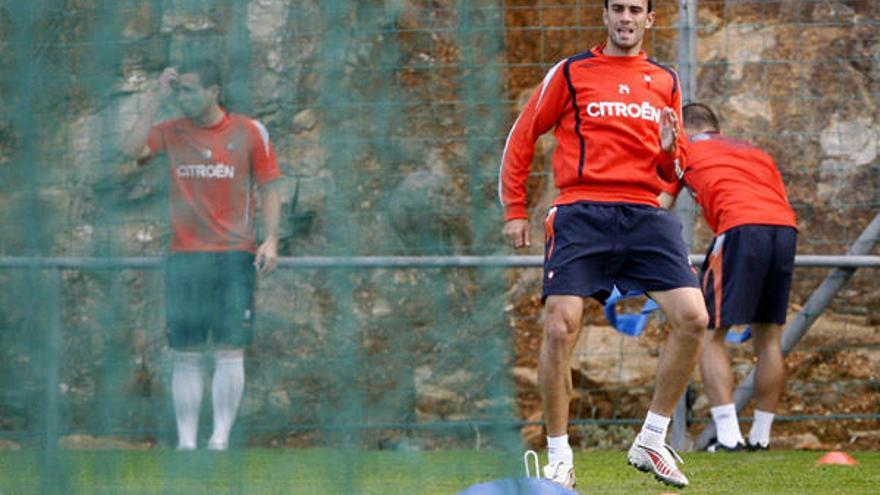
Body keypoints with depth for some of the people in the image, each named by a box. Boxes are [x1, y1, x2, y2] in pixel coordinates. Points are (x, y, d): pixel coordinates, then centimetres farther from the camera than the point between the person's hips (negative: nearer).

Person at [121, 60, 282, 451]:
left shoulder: (249, 133, 6)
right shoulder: (171, 132, 8)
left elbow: (269, 191, 8)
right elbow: (131, 149, -9)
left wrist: (270, 240, -5)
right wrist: (158, 99, -7)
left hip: (234, 255, -1)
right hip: (184, 254, 2)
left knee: (230, 352, -7)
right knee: (186, 355, 1)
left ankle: (221, 437, -6)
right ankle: (186, 441, 2)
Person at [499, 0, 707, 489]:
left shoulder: (665, 82, 18)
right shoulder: (570, 73, 7)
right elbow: (520, 138, 11)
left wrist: (669, 150, -1)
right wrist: (514, 211, 5)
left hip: (645, 213, 3)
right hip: (582, 212, -3)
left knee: (692, 317, -12)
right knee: (560, 328, -14)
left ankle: (651, 442, 3)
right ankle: (559, 456, 0)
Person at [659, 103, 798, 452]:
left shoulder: (685, 151, 21)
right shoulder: (754, 152, 34)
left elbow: (660, 206, 17)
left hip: (741, 228, -5)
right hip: (786, 227, 5)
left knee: (709, 336, 0)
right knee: (769, 338, 14)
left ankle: (728, 435, -13)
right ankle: (760, 437, 15)